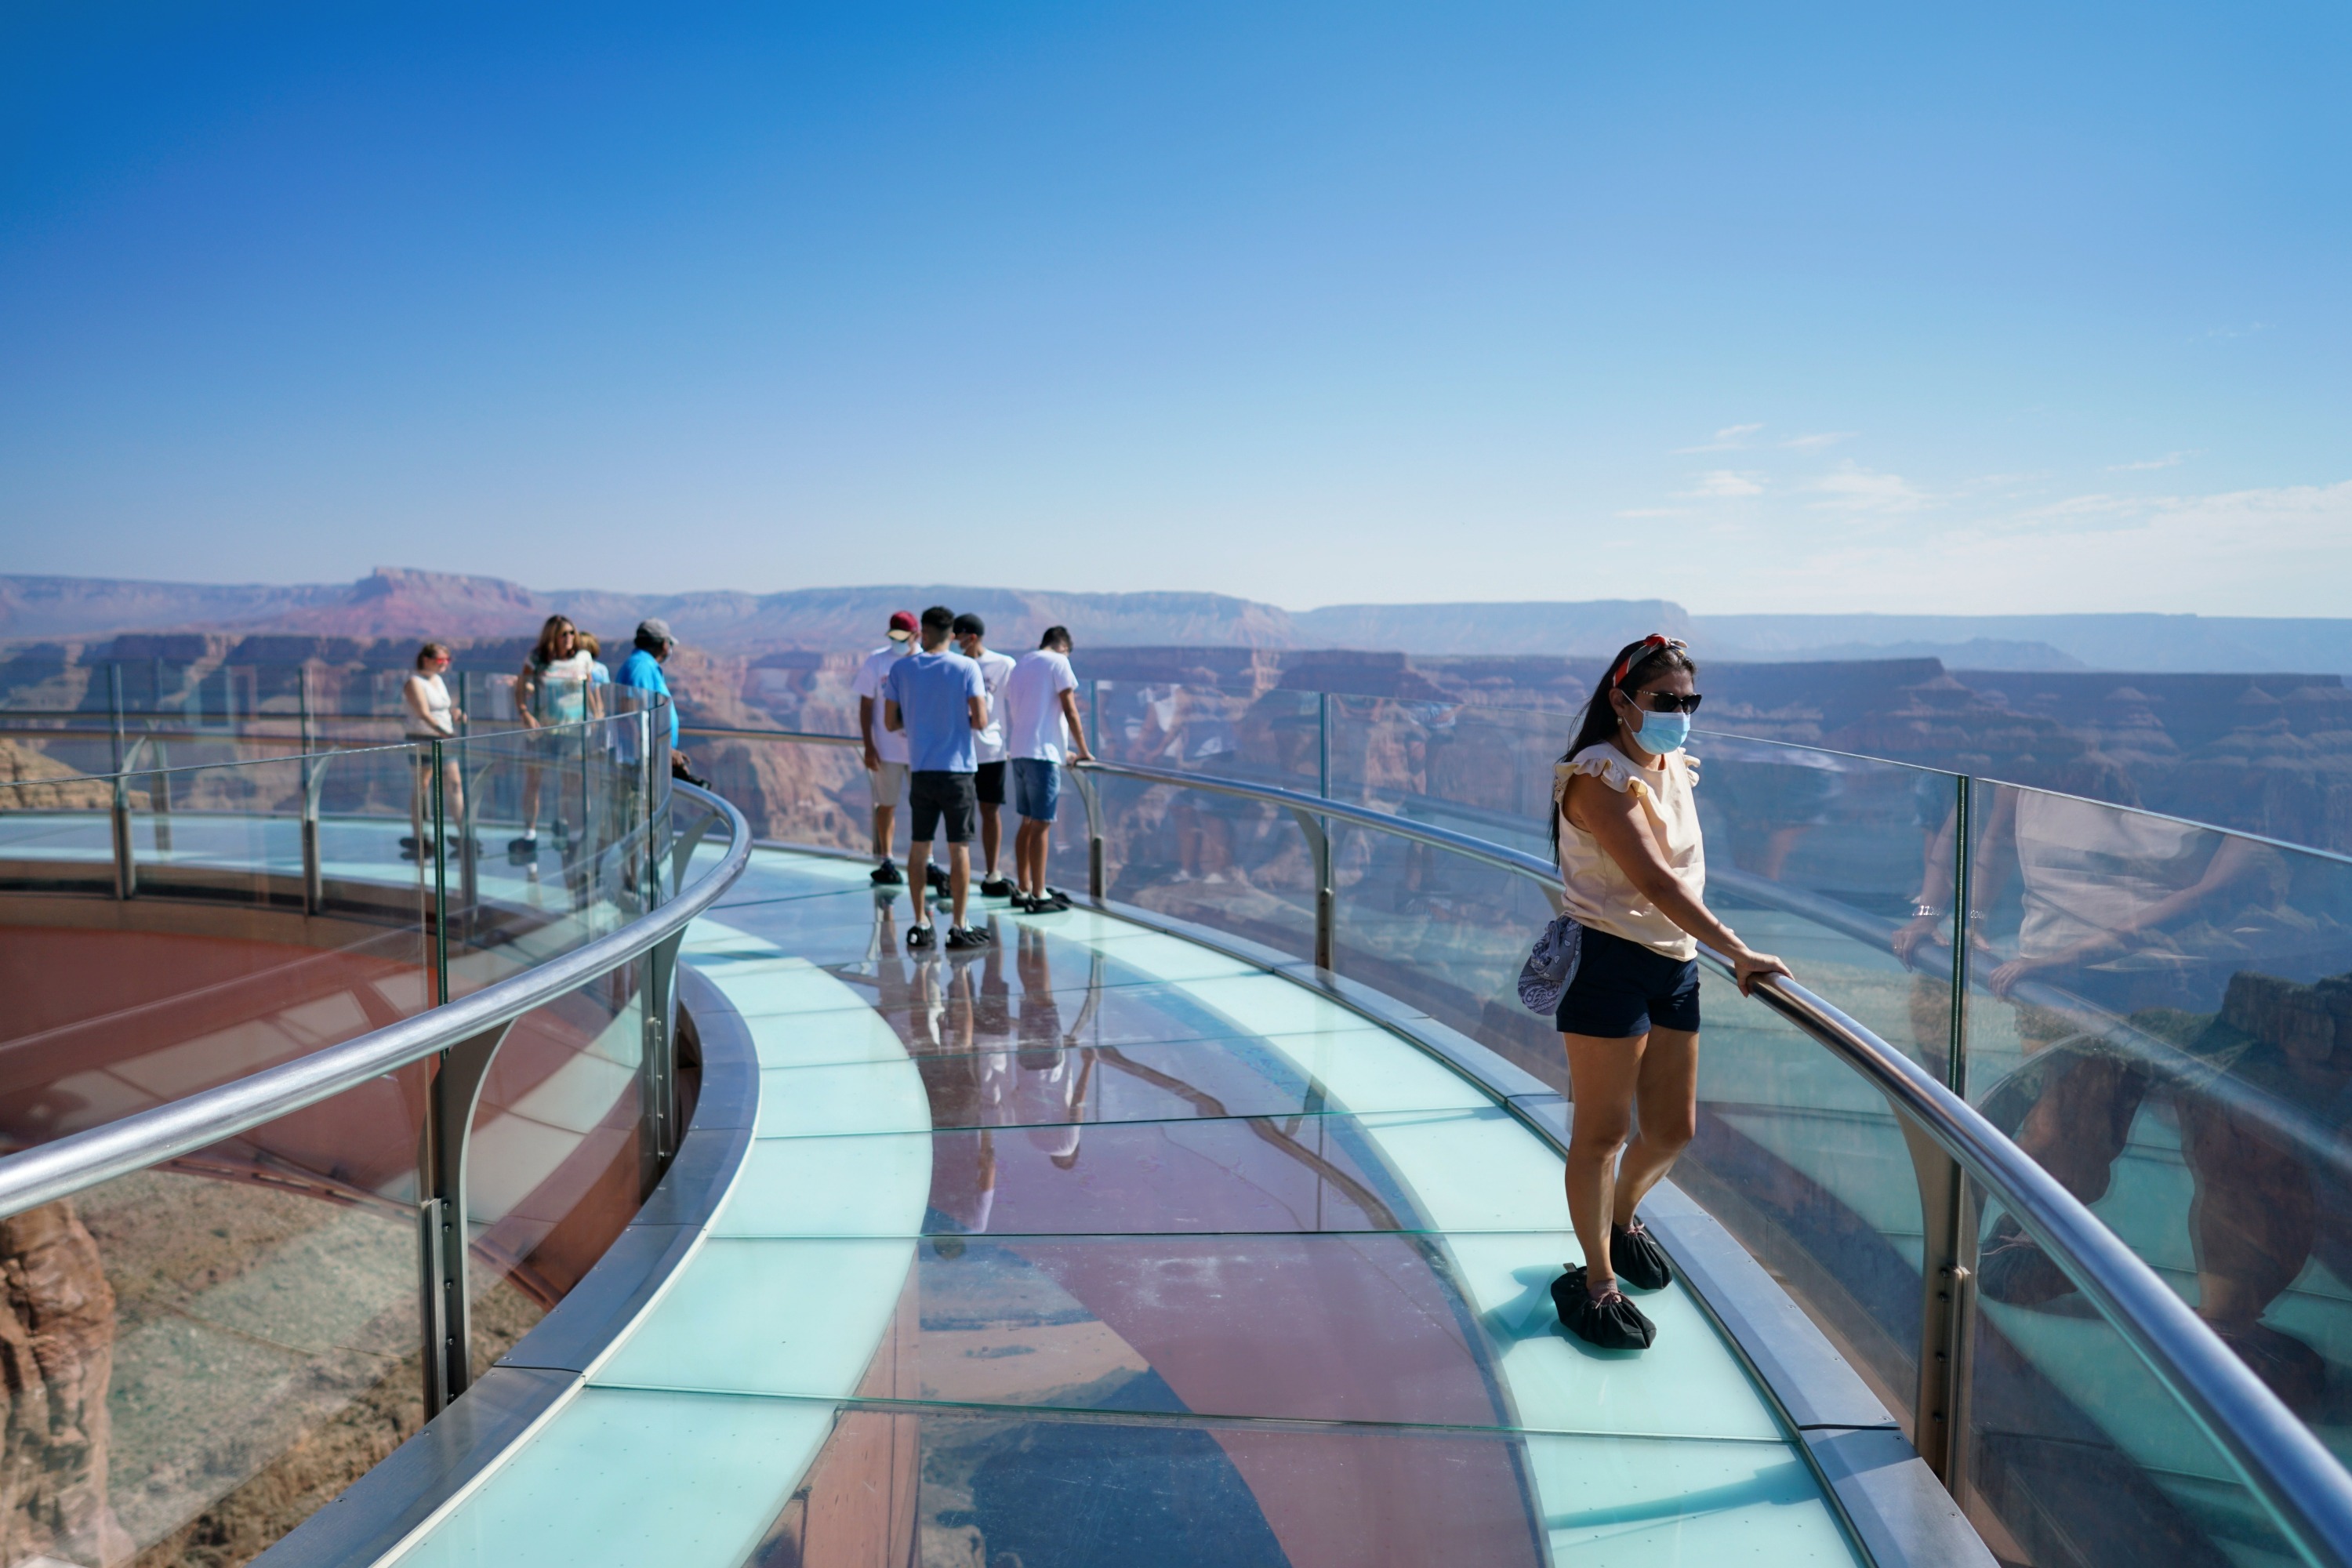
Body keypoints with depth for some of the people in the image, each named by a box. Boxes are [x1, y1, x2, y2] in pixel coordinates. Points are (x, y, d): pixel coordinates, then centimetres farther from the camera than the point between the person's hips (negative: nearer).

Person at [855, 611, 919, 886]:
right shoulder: (876, 661, -2)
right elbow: (866, 706, 0)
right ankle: (884, 861, 21)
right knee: (887, 804, 9)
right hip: (887, 747, -1)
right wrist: (869, 747, -5)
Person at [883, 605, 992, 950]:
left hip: (920, 770, 2)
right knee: (959, 848, 3)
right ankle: (958, 927, 6)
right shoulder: (967, 667, -6)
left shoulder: (900, 669, 1)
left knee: (920, 847, 11)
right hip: (958, 770, -2)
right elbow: (980, 722, -12)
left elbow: (891, 724, 4)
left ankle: (921, 924, 14)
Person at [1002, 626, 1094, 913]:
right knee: (1041, 825, -6)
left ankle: (1022, 890, 17)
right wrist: (1083, 751, 1)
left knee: (1028, 822, 14)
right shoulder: (1058, 663, -4)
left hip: (1018, 752, 8)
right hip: (1043, 753, -8)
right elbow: (1070, 710, -8)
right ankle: (1039, 896, -4)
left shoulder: (1020, 666, 19)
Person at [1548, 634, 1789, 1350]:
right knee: (1603, 1131, 2)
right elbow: (1653, 880, -25)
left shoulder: (1678, 770, 10)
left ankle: (1620, 1219, 43)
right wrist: (1737, 951, -28)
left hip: (1674, 963, 8)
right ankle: (1595, 1279, 18)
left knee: (1673, 1129, 14)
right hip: (1608, 961, -8)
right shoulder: (1597, 776, -16)